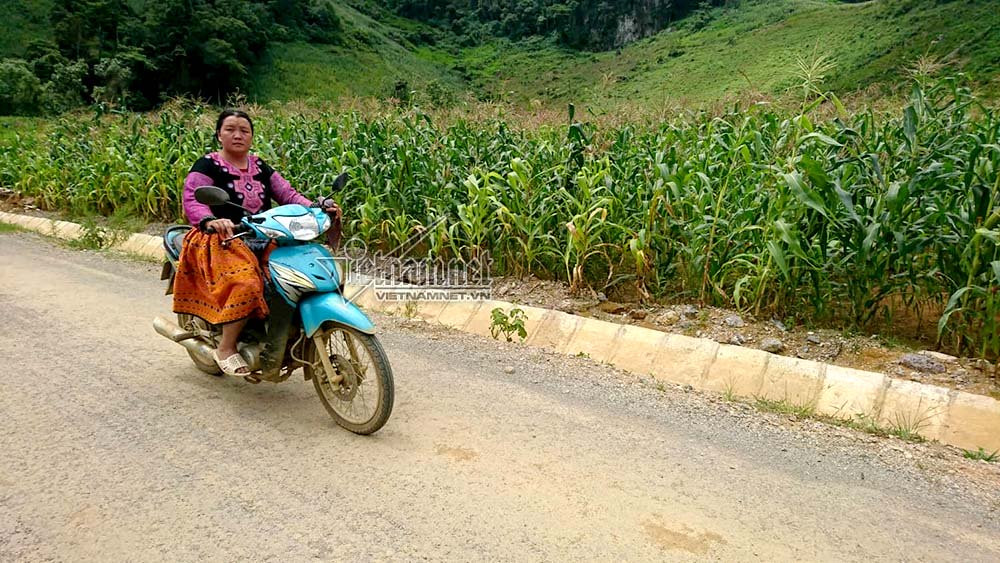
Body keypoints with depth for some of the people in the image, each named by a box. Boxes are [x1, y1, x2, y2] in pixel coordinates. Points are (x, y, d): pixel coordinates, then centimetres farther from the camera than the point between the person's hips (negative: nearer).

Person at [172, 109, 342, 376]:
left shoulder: (261, 168, 16)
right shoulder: (208, 166, -1)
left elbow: (288, 194, 7)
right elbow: (191, 200, -15)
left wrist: (318, 209, -11)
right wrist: (210, 221, -37)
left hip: (262, 241, 6)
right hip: (223, 242, -6)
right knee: (247, 283, -33)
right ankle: (226, 349, -15)